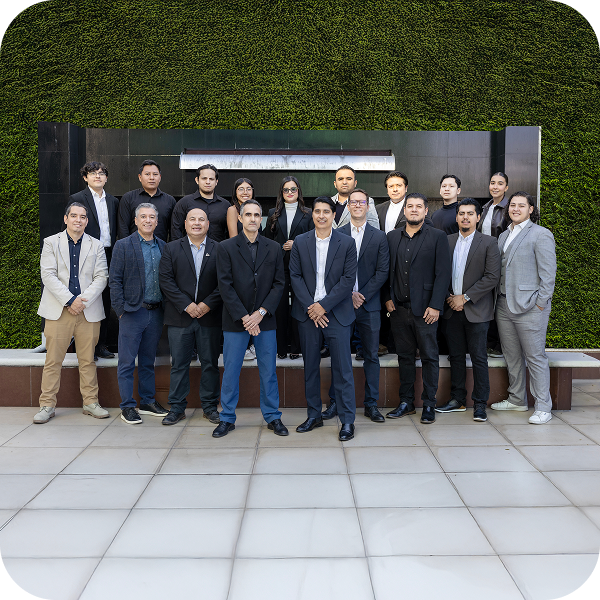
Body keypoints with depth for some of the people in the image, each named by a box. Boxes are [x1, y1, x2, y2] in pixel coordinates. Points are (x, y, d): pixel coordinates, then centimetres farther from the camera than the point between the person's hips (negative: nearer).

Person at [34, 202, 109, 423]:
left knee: (88, 360, 6)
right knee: (53, 360, 1)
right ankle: (47, 405, 11)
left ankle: (90, 402, 16)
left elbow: (101, 277, 3)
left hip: (88, 311, 1)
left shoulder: (96, 245, 11)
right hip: (58, 310, -1)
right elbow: (48, 275, -3)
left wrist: (83, 300, -11)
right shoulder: (51, 243, 7)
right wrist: (70, 300, -13)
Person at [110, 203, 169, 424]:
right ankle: (127, 407, 11)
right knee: (127, 362, 1)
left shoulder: (163, 247, 11)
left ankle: (147, 402, 24)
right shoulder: (123, 246, -1)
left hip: (156, 313, 4)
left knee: (148, 360, 14)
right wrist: (122, 309, -10)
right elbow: (114, 280, -4)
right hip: (133, 312, -4)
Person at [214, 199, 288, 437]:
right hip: (235, 320, -1)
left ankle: (273, 417, 21)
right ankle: (227, 419, 19)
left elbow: (279, 283, 2)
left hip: (264, 319, 2)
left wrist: (261, 313, -9)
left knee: (268, 371, 8)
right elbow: (225, 286, -6)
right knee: (230, 372, 6)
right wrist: (243, 317, -12)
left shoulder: (273, 248, 6)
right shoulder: (226, 247, 0)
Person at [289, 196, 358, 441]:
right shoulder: (300, 242, 5)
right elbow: (295, 276, 2)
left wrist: (323, 305, -12)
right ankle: (314, 415, 23)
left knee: (342, 368, -1)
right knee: (310, 366, 10)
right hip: (308, 313, 3)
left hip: (337, 313, -2)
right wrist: (309, 307, -8)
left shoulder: (347, 243, 0)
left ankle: (347, 420, 9)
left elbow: (348, 279, -5)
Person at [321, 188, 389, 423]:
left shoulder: (379, 237, 6)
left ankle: (371, 404, 16)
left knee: (371, 356, 6)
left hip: (369, 304, 1)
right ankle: (336, 402, 15)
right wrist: (349, 294, -9)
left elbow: (382, 272, 1)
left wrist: (363, 295, -9)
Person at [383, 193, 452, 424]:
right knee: (404, 355, 11)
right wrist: (387, 298, 3)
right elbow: (386, 270, 14)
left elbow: (443, 274, -5)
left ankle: (429, 404, 15)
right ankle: (406, 402, 22)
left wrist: (435, 306, -11)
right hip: (398, 308, 4)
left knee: (429, 357, 3)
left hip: (425, 309, -3)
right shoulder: (392, 237, 11)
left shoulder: (438, 237, -1)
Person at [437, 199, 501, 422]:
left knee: (478, 358, 0)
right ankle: (457, 400, 20)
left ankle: (480, 404, 10)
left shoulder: (489, 243, -1)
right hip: (452, 309, 4)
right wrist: (448, 297, -3)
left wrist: (465, 297, -12)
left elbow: (492, 277, -9)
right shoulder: (447, 241, 10)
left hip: (476, 310, -4)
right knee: (456, 356, 10)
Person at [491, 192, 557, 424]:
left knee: (535, 357, -1)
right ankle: (517, 399, 27)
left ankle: (543, 407, 8)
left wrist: (541, 303, -13)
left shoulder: (541, 234, -4)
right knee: (512, 356, 14)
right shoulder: (503, 236, 17)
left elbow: (548, 273, -9)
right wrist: (498, 298, 10)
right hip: (504, 306, 7)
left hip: (529, 307, -7)